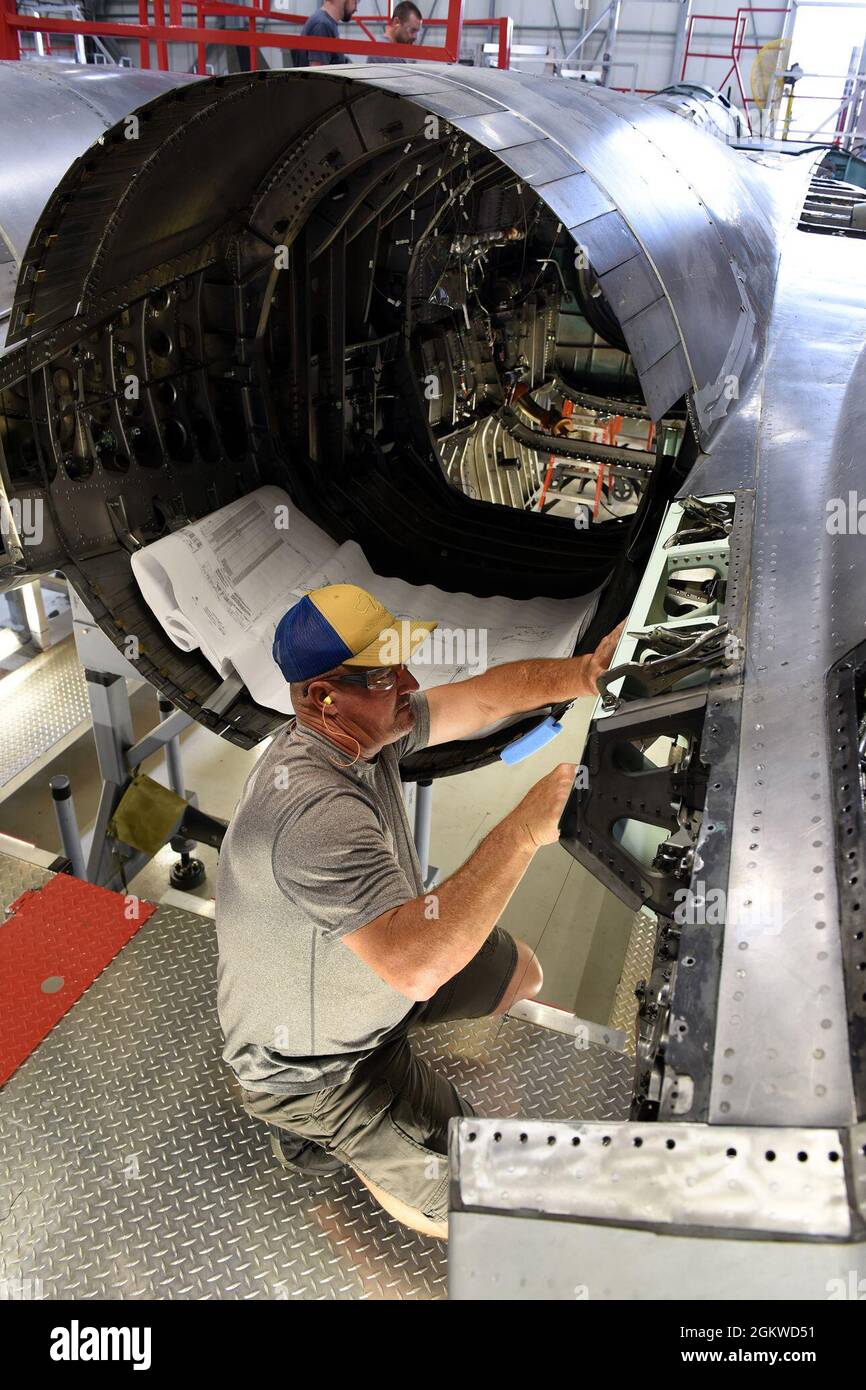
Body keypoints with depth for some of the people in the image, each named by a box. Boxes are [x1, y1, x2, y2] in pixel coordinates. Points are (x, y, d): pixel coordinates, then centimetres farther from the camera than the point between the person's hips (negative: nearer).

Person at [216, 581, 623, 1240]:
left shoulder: (363, 729, -11)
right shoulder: (316, 814, -41)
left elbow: (487, 695, -5)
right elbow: (417, 964, -48)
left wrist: (583, 673, -22)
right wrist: (523, 832, -43)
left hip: (368, 963, 9)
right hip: (308, 1062, -8)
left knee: (520, 971, 23)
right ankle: (317, 1129, 15)